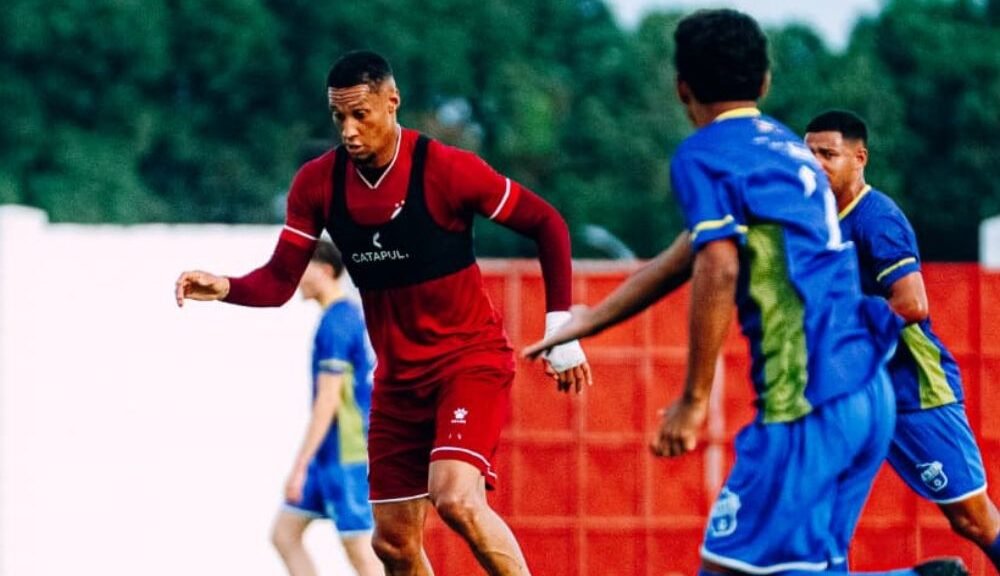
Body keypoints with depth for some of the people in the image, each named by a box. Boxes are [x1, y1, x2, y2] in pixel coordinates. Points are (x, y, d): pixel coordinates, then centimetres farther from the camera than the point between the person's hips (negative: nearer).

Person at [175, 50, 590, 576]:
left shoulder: (446, 169, -17)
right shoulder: (318, 183, -4)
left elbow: (546, 224, -8)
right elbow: (279, 281, -3)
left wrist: (560, 329, -9)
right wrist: (225, 288, -24)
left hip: (471, 359, -6)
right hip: (399, 375, 6)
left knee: (456, 498, -27)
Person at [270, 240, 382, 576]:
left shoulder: (335, 325, -16)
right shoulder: (352, 315, 14)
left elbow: (327, 401, -20)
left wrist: (300, 466, -20)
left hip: (345, 456, -10)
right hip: (332, 456, 10)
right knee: (284, 534, 9)